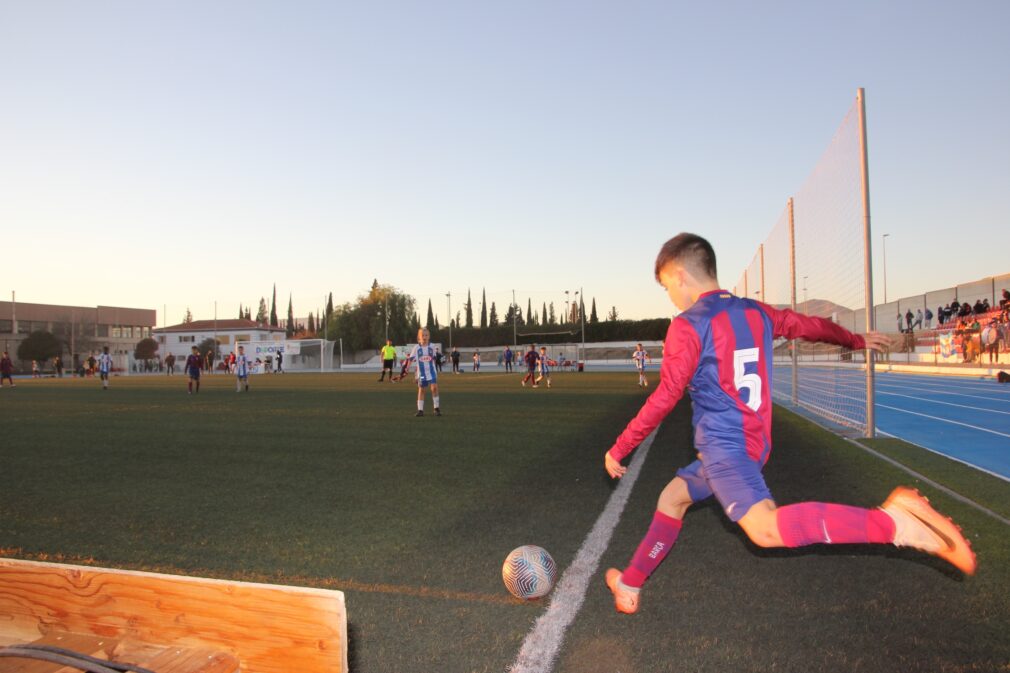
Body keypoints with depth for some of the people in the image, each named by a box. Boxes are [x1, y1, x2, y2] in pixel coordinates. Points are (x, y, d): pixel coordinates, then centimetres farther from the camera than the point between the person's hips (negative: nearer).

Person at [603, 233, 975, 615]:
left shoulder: (687, 326, -12)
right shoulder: (755, 312, 9)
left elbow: (665, 399, -14)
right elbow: (807, 325, 25)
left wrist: (619, 450, -6)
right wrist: (856, 341, 45)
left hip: (722, 445, -10)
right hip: (753, 444, 10)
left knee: (766, 529, -25)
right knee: (672, 497, 20)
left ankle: (892, 520, -26)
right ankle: (631, 584, 26)